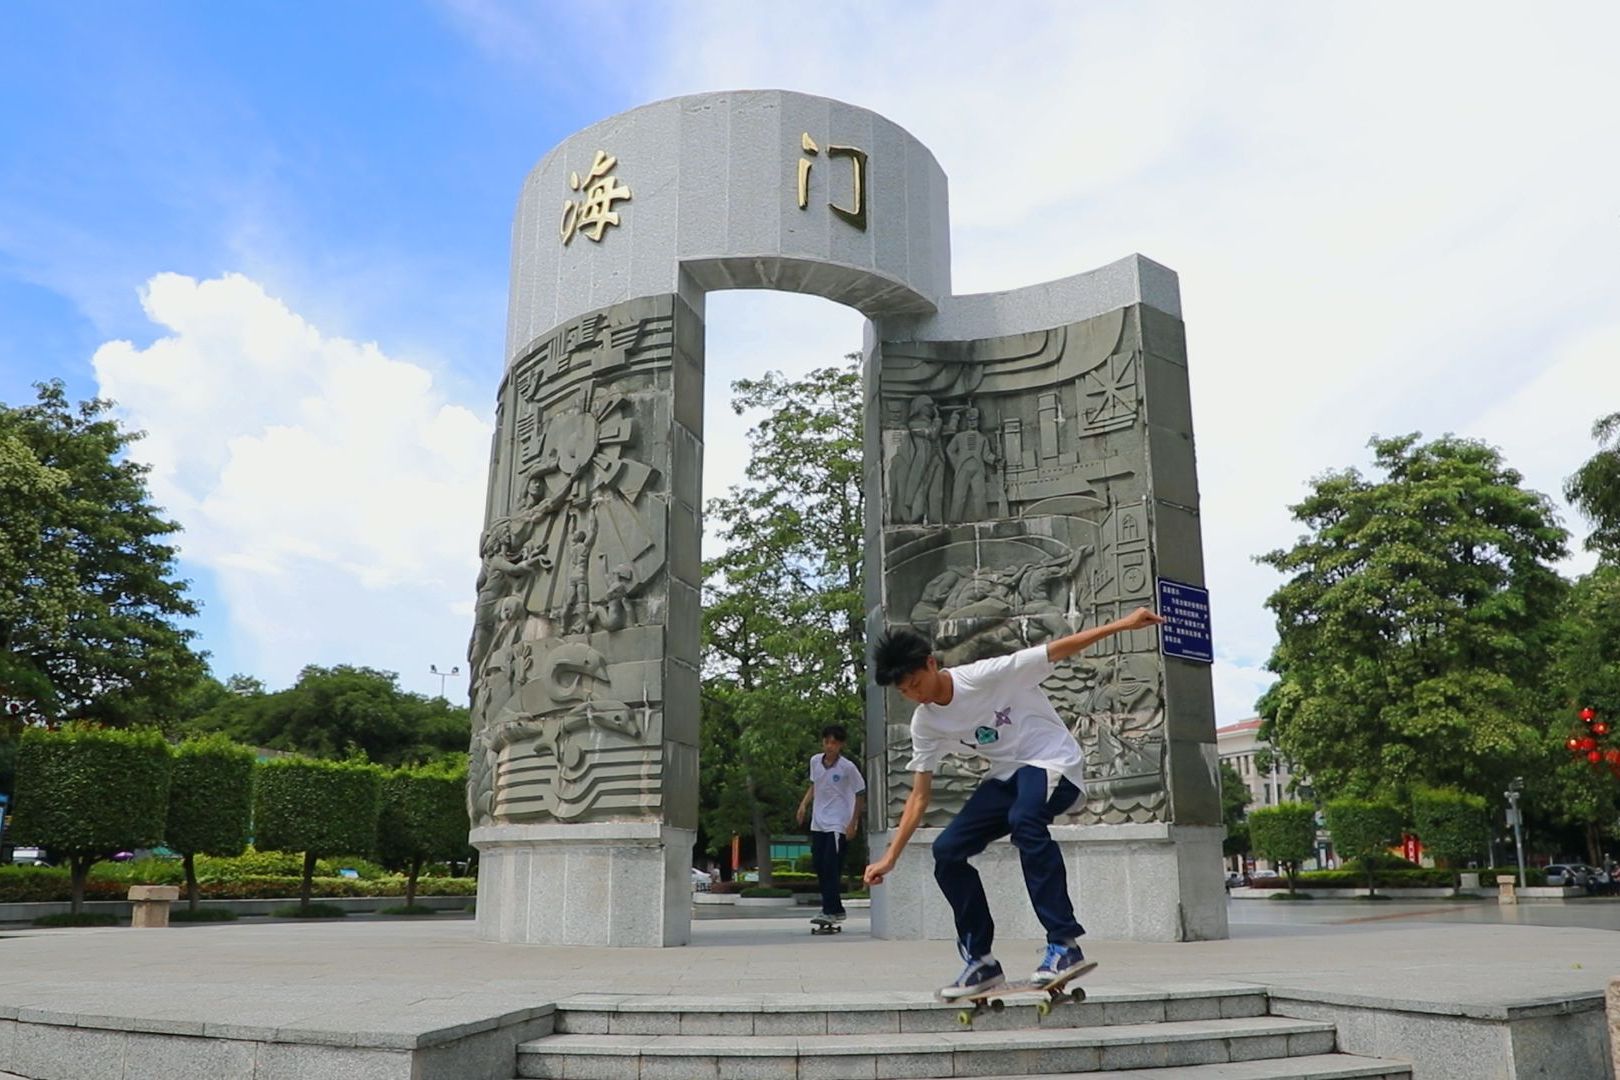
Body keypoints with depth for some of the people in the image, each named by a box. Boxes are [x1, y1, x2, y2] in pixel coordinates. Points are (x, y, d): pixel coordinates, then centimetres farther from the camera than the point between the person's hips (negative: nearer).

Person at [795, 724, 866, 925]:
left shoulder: (847, 767, -13)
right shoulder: (815, 761, 3)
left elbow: (860, 794, -6)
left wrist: (853, 823, -8)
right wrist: (804, 804, 5)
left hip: (838, 825, -6)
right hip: (818, 823, 6)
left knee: (831, 867, -11)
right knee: (818, 865, 8)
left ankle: (832, 911, -5)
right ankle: (834, 908, 20)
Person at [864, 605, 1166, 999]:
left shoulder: (988, 675, -21)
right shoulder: (924, 724, -3)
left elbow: (1057, 649, -17)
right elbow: (919, 796, 2)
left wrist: (1122, 625, -24)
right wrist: (890, 858, -3)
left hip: (1054, 762, -7)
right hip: (1007, 774, 7)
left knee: (1024, 820, -38)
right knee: (947, 851, -8)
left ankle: (1065, 943, -31)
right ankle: (981, 961, 4)